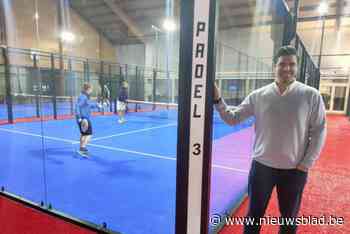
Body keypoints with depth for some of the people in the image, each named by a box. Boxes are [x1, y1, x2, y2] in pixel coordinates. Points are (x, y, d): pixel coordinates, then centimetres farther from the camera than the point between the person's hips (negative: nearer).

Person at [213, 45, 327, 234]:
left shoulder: (311, 95, -7)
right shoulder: (258, 96, -4)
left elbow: (319, 132, -2)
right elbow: (232, 119, -2)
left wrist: (305, 165, -6)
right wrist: (217, 100, -17)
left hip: (294, 170, 0)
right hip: (262, 166, 0)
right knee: (254, 216, 15)